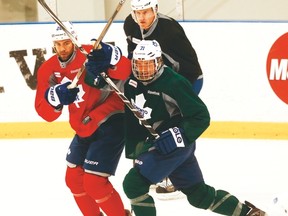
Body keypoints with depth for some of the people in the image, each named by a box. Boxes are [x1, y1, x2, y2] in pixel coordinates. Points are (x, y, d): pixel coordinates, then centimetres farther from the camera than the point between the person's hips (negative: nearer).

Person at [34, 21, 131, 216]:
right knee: (74, 178, 15)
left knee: (94, 182, -13)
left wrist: (111, 56, -46)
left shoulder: (91, 55, -18)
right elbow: (45, 112, -2)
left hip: (111, 122, -8)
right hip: (84, 129, 8)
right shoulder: (48, 70, 0)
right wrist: (55, 96, -23)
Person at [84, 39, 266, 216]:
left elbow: (201, 117, -19)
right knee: (198, 194, 13)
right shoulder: (131, 80, -1)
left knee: (134, 183, -14)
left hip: (175, 145, -8)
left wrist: (179, 136, -28)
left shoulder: (173, 84, -21)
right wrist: (96, 62, -13)